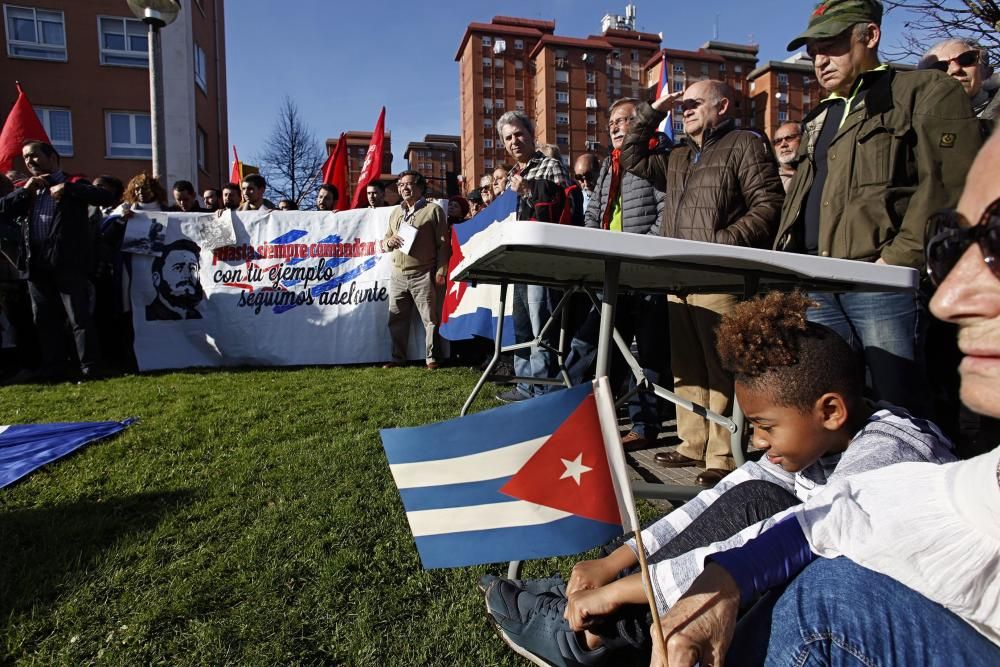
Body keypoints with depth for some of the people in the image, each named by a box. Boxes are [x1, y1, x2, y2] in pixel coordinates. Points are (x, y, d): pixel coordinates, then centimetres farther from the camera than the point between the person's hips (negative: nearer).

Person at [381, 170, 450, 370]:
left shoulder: (433, 210, 2)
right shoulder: (395, 213, 20)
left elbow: (443, 243, -3)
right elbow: (383, 244, 23)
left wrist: (441, 270, -10)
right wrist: (388, 242, -1)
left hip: (423, 276, -6)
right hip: (398, 276, 6)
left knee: (430, 319, -2)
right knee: (396, 319, 8)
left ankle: (432, 358, 6)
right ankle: (398, 357, 19)